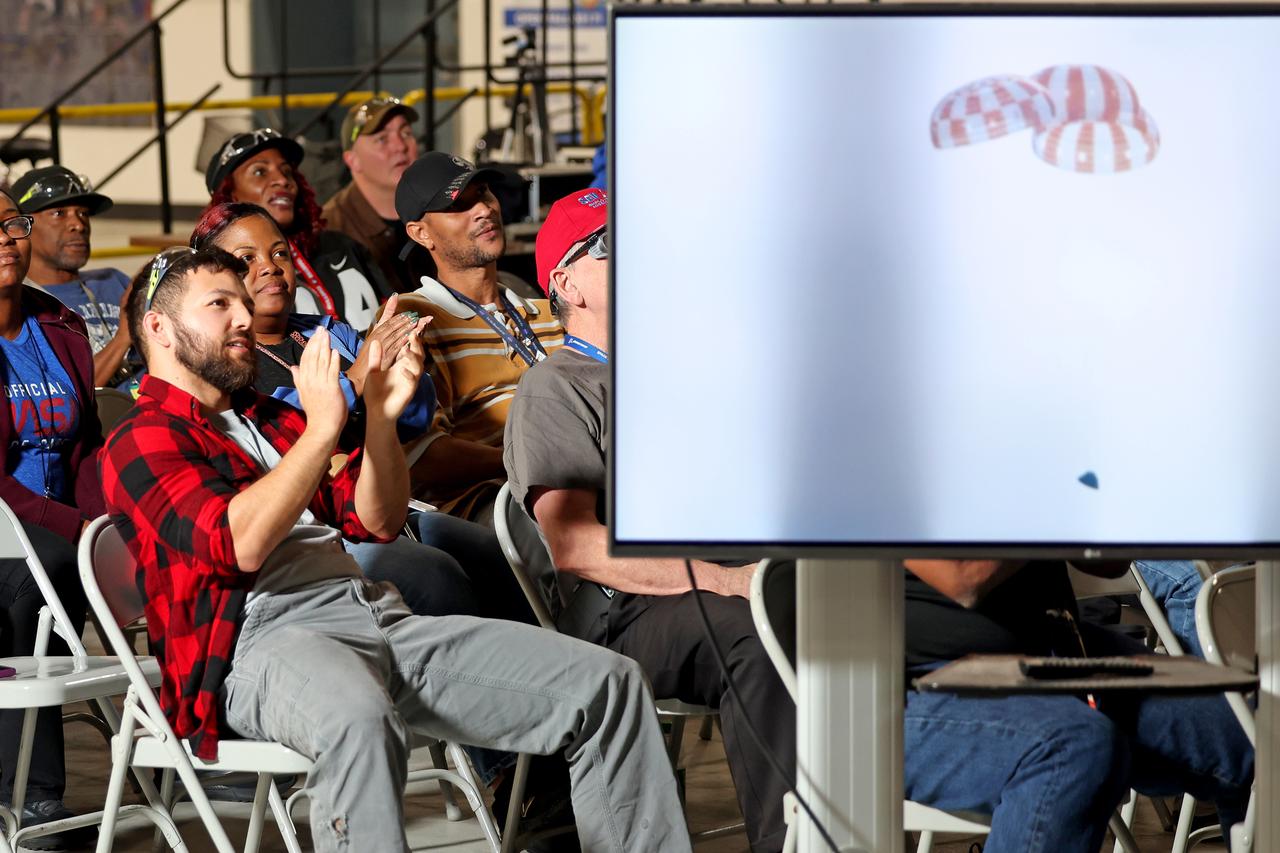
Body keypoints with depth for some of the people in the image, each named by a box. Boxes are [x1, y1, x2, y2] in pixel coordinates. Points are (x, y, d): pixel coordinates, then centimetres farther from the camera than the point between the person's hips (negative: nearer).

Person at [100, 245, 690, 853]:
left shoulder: (272, 420, 29)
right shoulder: (140, 442, 5)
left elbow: (377, 522, 20)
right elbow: (238, 545, -13)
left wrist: (381, 415, 3)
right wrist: (322, 427, -15)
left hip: (376, 615, 8)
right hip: (267, 638, -8)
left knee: (608, 683, -5)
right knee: (357, 717, -45)